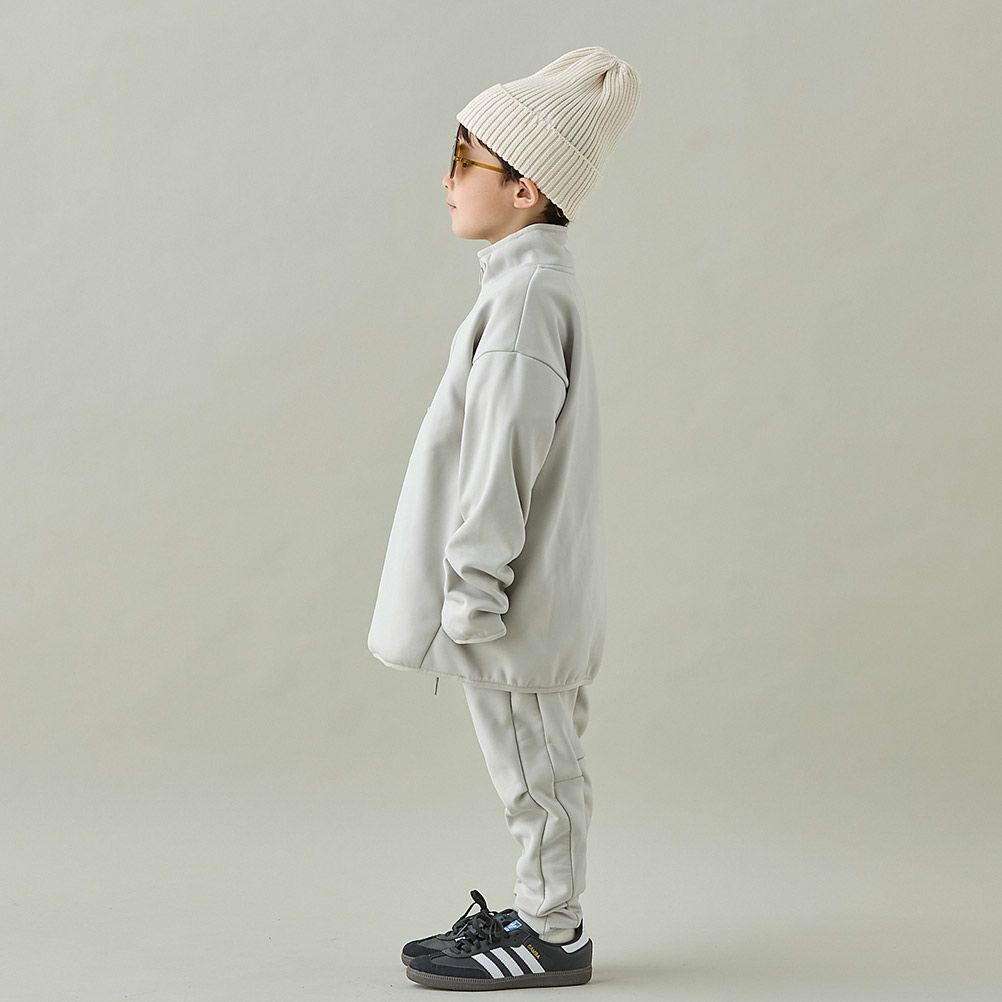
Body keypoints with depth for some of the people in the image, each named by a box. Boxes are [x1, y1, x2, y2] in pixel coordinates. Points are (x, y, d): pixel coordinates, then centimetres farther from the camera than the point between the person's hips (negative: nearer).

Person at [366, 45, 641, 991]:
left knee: (535, 767, 3)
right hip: (529, 591, 10)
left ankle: (549, 936, 15)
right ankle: (538, 912, 29)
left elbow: (503, 455, -22)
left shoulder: (526, 294, -19)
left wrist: (471, 590, -19)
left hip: (517, 595, -10)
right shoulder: (542, 280, 13)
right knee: (540, 764, 18)